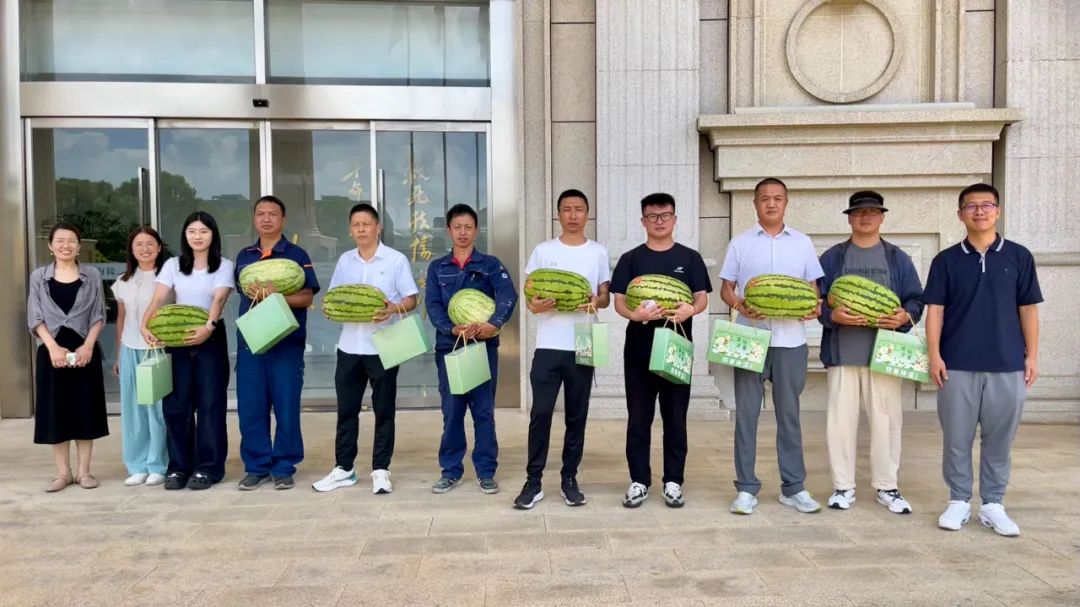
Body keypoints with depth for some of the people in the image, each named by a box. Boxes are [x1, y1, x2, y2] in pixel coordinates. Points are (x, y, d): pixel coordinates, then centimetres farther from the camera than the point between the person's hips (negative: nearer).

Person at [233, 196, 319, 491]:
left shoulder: (297, 255, 0)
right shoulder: (244, 256, 13)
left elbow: (307, 297, -7)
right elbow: (241, 291, 19)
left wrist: (276, 297, -23)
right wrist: (254, 294, -4)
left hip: (286, 342, -4)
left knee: (286, 406, 0)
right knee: (250, 407, 5)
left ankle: (284, 467, 11)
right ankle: (256, 466, 16)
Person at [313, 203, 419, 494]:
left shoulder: (396, 260, -2)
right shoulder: (344, 261, 10)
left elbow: (411, 299, -4)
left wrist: (393, 309, -23)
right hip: (349, 346, 4)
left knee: (383, 410, 3)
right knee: (346, 409, 10)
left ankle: (380, 470, 13)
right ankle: (343, 469, 20)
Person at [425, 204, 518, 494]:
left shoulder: (490, 264, 4)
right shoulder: (437, 268, 10)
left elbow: (508, 296, -12)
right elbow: (432, 305, -2)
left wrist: (494, 323, -30)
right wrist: (452, 329, -19)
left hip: (483, 346, -1)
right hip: (448, 346, 2)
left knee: (484, 411, 3)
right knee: (451, 411, 7)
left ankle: (486, 472, 14)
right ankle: (451, 470, 19)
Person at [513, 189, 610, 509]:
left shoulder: (598, 252, 8)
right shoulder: (543, 251, 5)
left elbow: (605, 297, 10)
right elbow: (529, 297, 6)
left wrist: (594, 302, -13)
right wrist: (536, 305, -17)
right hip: (548, 346, -1)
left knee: (577, 416, 7)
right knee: (540, 413, -4)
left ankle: (569, 479, 19)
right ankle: (533, 482, 6)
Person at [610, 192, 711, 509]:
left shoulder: (690, 258, 6)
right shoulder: (630, 259, 5)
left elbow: (702, 298, 2)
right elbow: (619, 302, 0)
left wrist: (690, 310, -21)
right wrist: (636, 314, -23)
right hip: (639, 349, 0)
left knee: (675, 417, 6)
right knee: (639, 418, 5)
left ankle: (673, 482, 16)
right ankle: (639, 481, 14)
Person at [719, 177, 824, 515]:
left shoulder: (802, 243, 11)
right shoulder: (740, 243, 7)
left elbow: (813, 287, 12)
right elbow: (726, 288, 6)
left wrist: (815, 306, -10)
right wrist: (739, 305, -15)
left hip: (790, 340, 1)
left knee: (789, 414, 7)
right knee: (746, 413, 1)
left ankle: (793, 488, 16)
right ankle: (746, 489, 8)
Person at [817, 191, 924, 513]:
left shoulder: (898, 258, 12)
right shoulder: (832, 258, 9)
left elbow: (916, 299, 9)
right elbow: (817, 299, 4)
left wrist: (905, 317, -13)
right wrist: (833, 315, -17)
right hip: (843, 352, 0)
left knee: (886, 419, 3)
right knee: (840, 419, 1)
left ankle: (887, 487, 16)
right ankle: (843, 486, 12)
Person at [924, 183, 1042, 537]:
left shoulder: (1019, 257, 5)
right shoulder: (946, 260, 4)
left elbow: (1028, 309, 7)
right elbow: (935, 309, 1)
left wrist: (1032, 355, 2)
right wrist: (934, 355, -6)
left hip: (1007, 365, 1)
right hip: (957, 365, 0)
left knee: (999, 439, 7)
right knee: (957, 438, 5)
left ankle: (992, 504, 19)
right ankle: (959, 501, 17)